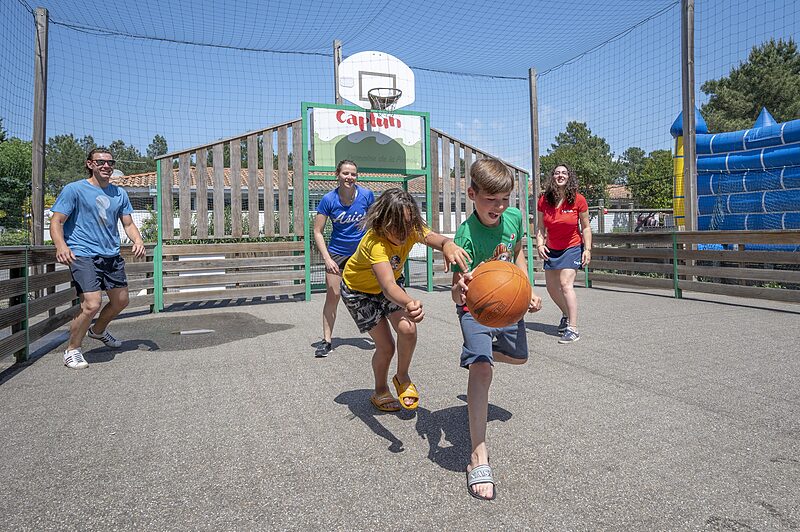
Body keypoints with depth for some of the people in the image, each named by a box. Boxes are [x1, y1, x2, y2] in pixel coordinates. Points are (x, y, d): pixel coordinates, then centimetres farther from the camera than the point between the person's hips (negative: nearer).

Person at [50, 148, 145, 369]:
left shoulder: (119, 193, 12)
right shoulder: (74, 189, -3)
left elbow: (128, 223, 16)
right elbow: (56, 221, -8)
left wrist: (138, 241, -6)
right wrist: (61, 246, -27)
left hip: (112, 255, 6)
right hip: (83, 255, -6)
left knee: (121, 301, 14)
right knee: (92, 304, -19)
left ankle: (98, 330, 44)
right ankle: (72, 350, 4)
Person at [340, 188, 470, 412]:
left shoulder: (411, 229, -24)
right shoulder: (375, 242, -40)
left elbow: (434, 238, -45)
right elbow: (387, 285, -56)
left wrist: (449, 245, -71)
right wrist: (409, 304, -77)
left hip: (392, 282, 5)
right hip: (359, 289, -4)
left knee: (407, 329, -18)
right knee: (385, 347, -6)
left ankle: (402, 378, 11)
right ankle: (380, 392, 24)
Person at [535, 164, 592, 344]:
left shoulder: (578, 200, -13)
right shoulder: (544, 200, -7)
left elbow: (586, 227, -7)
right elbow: (540, 226, 1)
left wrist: (587, 249, -12)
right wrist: (540, 244, -12)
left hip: (572, 248, -4)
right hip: (551, 249, 5)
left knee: (565, 284, -18)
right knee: (551, 287, 11)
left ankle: (573, 329, -13)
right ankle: (566, 314, 39)